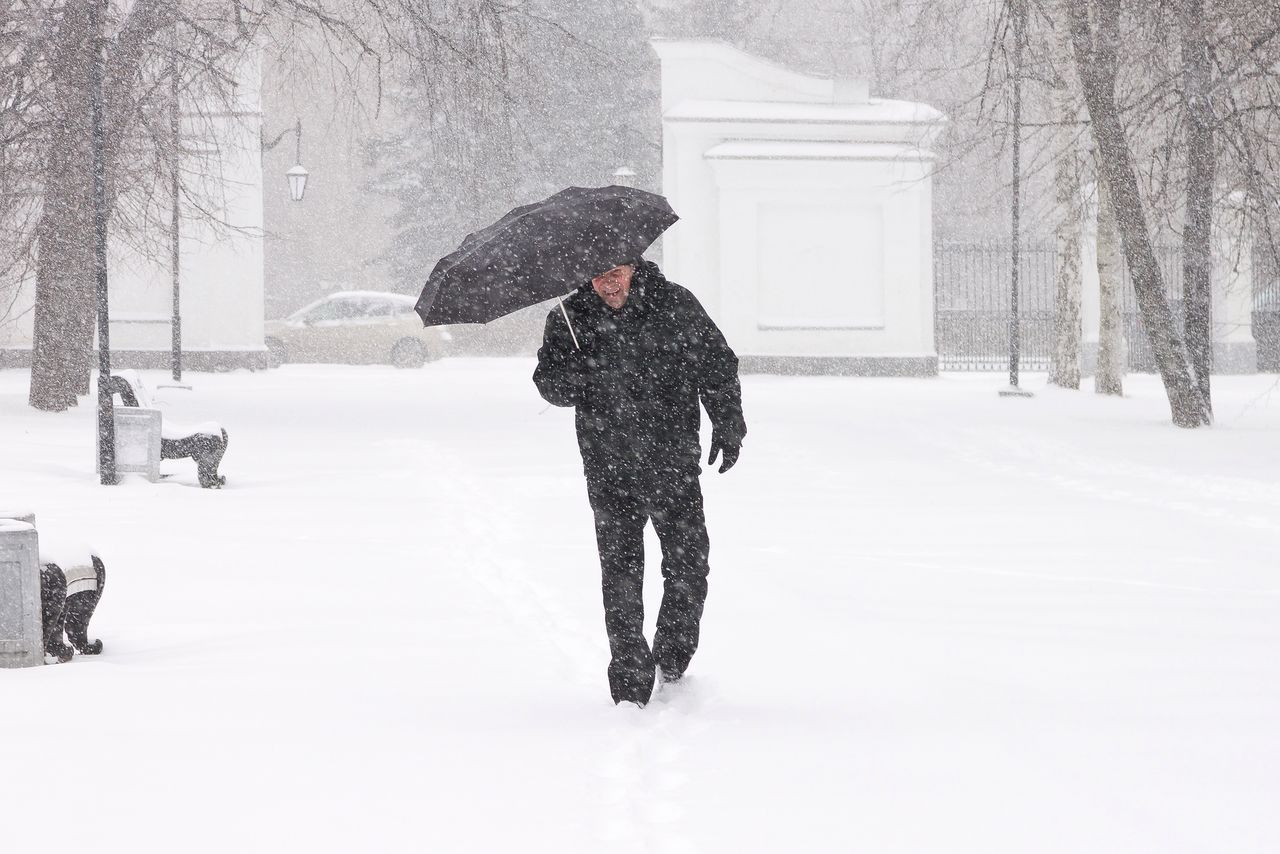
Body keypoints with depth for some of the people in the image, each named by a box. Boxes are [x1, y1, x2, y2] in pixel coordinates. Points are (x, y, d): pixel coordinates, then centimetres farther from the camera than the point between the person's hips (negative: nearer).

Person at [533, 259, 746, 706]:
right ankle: (630, 684, 3)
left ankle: (672, 667, 21)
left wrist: (728, 426, 4)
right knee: (621, 572, -3)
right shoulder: (570, 319, -1)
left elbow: (718, 366, 8)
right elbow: (548, 382, -2)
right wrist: (576, 377, -24)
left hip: (675, 465, 0)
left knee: (688, 568, 0)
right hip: (610, 471, 0)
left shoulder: (677, 306, -1)